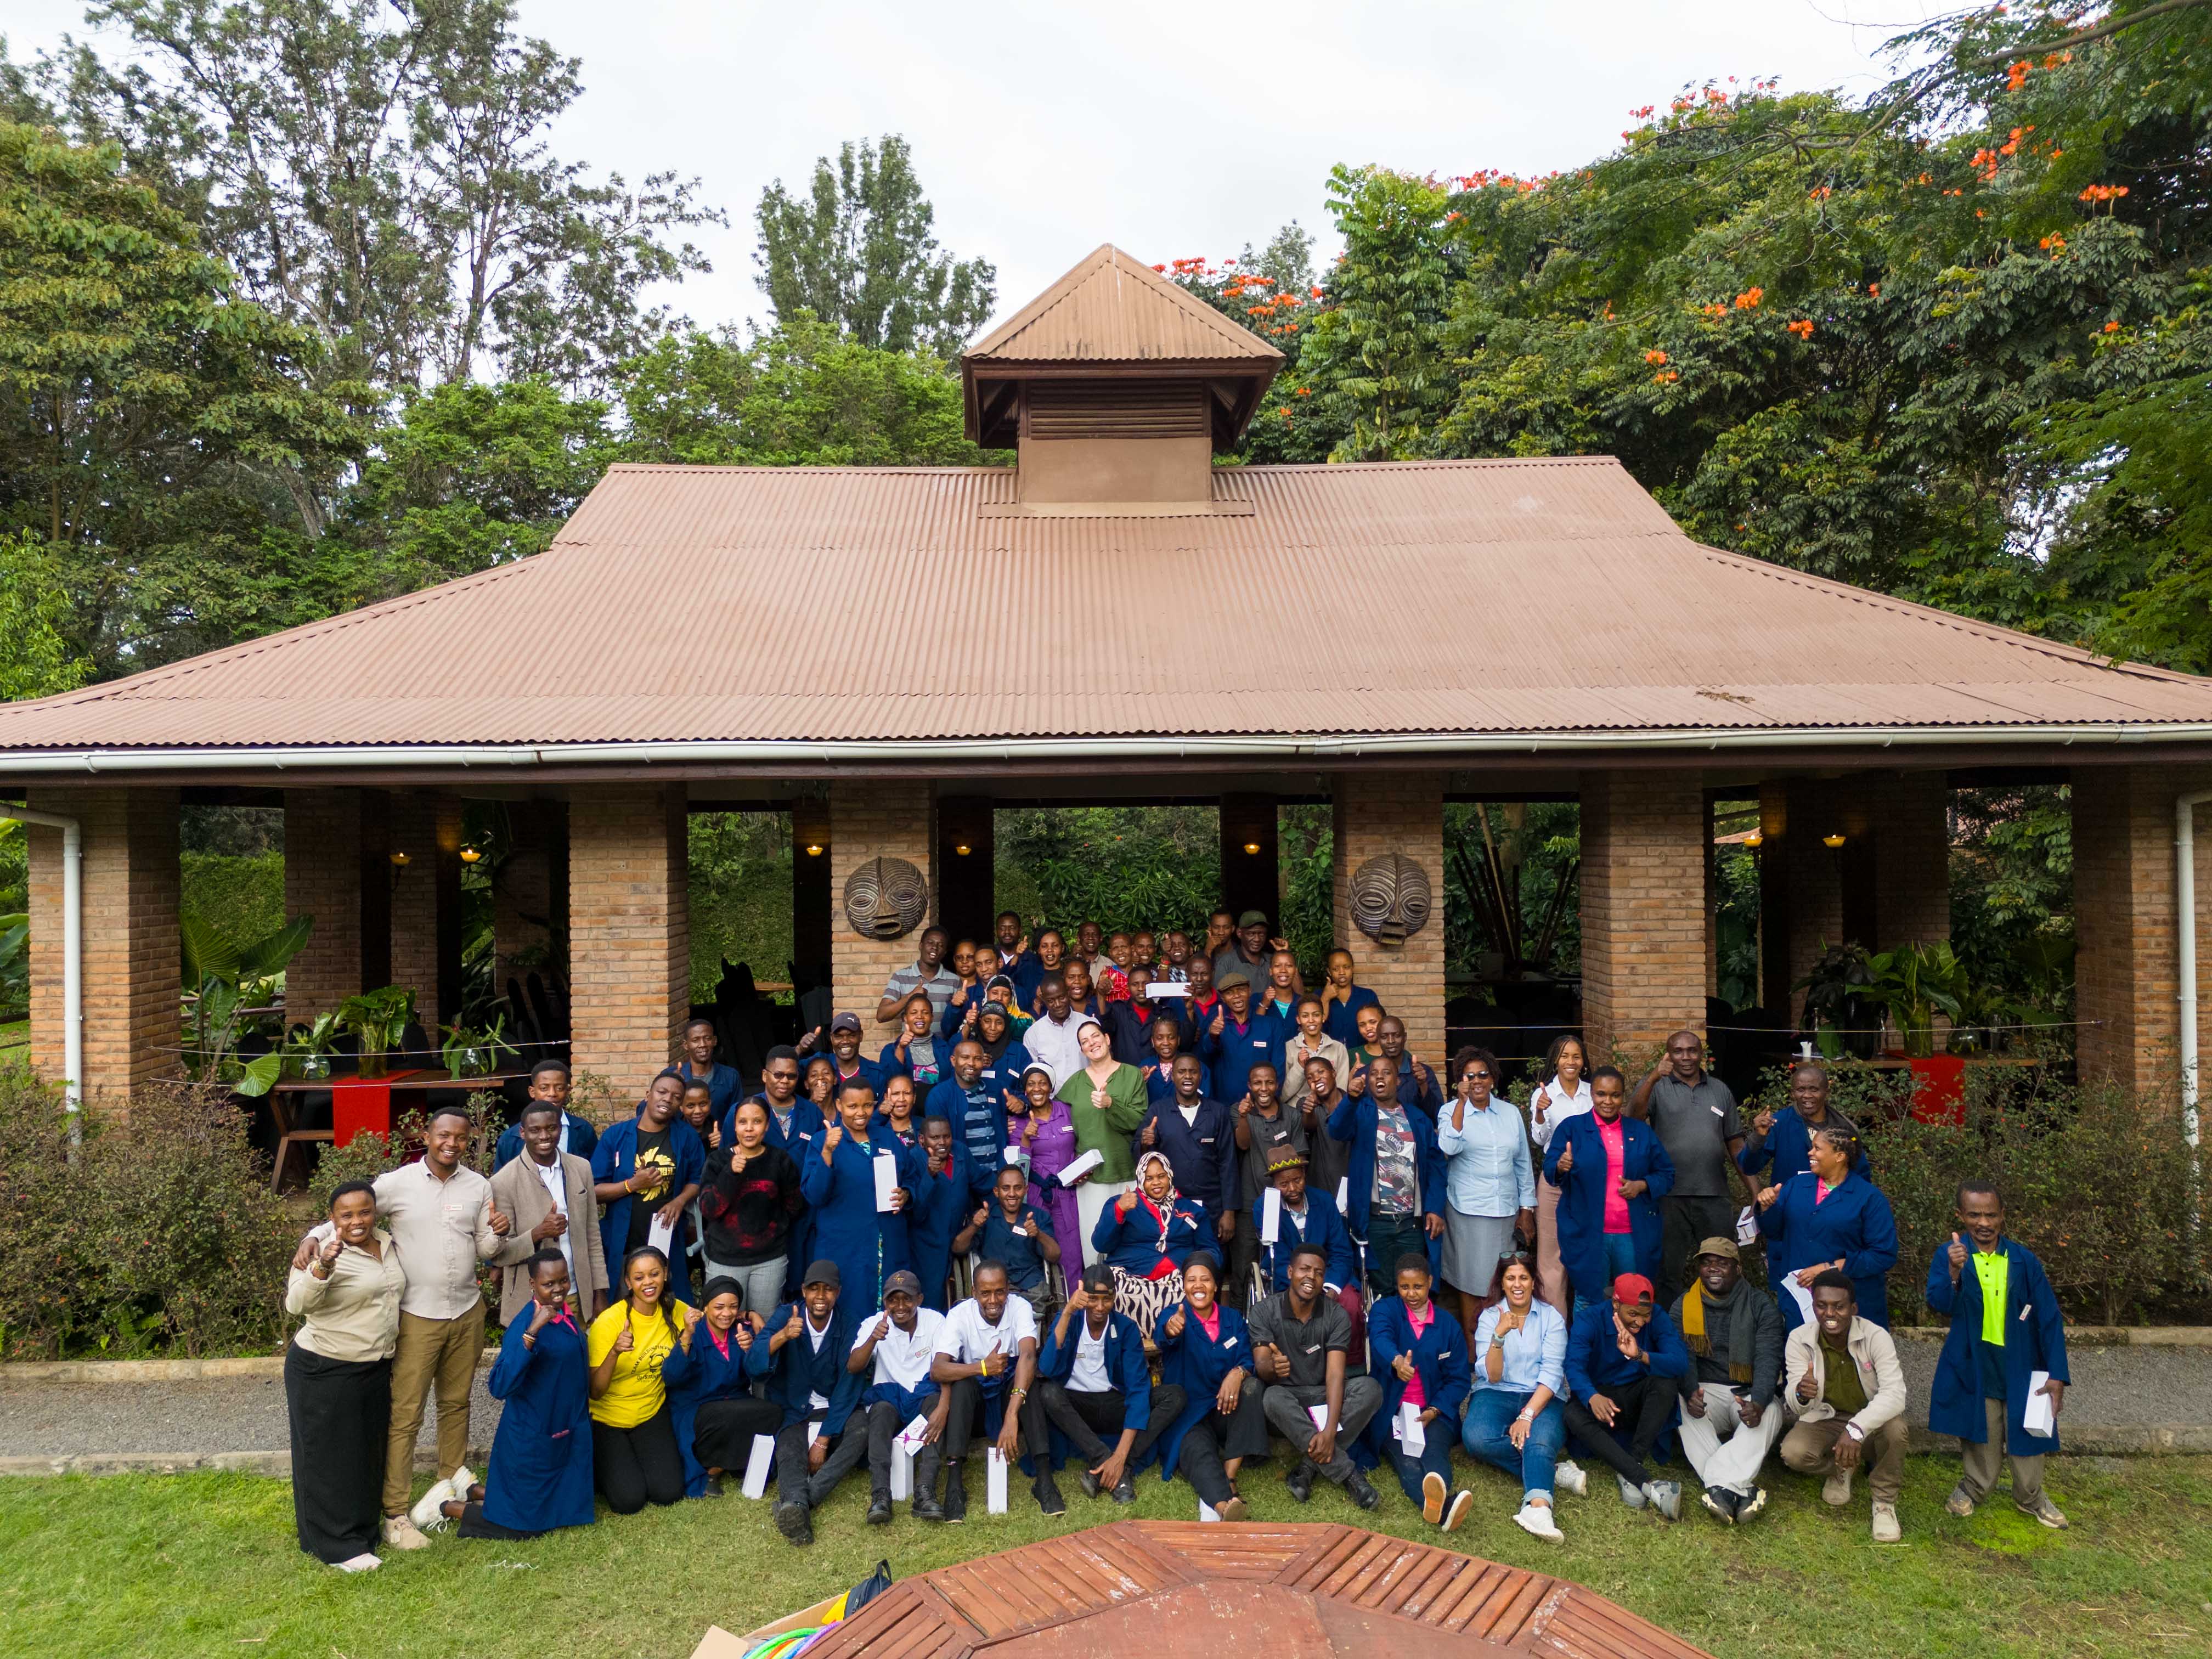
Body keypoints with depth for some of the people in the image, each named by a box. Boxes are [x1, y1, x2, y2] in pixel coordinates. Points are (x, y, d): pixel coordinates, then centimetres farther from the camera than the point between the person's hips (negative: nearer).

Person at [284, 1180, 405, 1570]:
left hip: (375, 1369, 7)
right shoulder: (325, 1252, -19)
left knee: (367, 1452, 17)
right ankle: (338, 1545, 14)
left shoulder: (387, 1244, 3)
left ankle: (363, 1528, 32)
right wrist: (322, 1268, -49)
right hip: (324, 1373, -7)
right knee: (329, 1458, 4)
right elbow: (296, 1304, -34)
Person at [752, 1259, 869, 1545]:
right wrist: (782, 1336, -40)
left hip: (832, 1412, 1)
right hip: (791, 1413, 0)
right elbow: (754, 1366, -20)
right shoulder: (785, 1316, -6)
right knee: (789, 1451, -32)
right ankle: (798, 1505, -59)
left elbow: (848, 1385, -8)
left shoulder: (849, 1325, -5)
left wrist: (823, 1440, -17)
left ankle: (796, 1502, -40)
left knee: (864, 1426, -31)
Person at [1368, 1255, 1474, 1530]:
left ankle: (1436, 1497, -63)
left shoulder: (1448, 1325, 14)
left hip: (1433, 1411, 2)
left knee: (1435, 1451, -32)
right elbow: (1380, 1339, -19)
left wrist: (1435, 1411, -9)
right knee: (1405, 1456, -32)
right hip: (1392, 1410, -2)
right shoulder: (1384, 1310, 5)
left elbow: (1458, 1379, 10)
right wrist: (1397, 1361, -44)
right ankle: (1443, 1507, -62)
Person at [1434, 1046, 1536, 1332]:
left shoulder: (1510, 1113, 9)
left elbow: (1523, 1163, 14)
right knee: (1472, 1281, 0)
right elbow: (1449, 1147, -21)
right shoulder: (1452, 1110, -1)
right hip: (1468, 1212, -3)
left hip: (1506, 1211, 3)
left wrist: (1527, 1209, 10)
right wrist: (1462, 1100, -18)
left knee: (1499, 1282, 9)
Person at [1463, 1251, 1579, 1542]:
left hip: (1542, 1398, -1)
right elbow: (1492, 1376, -5)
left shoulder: (1551, 1317, 4)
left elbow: (1552, 1374, -6)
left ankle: (1538, 1506, -57)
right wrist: (1499, 1335, -21)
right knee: (1476, 1437, -30)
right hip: (1496, 1395, 1)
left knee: (1541, 1440, -35)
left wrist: (1527, 1416, -20)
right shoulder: (1490, 1317, 5)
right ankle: (1552, 1471, -20)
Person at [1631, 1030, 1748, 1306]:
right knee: (1669, 1270, 7)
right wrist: (1655, 1077, -33)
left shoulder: (1720, 1090, 13)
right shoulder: (1656, 1087, 1)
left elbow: (1735, 1144, 15)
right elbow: (1634, 1116, -20)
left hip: (1716, 1196, 3)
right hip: (1670, 1197, -3)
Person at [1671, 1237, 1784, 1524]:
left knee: (1770, 1414, -33)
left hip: (1750, 1394, 0)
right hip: (1707, 1392, 0)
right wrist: (1691, 1393, -30)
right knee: (1682, 1407, -32)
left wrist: (1758, 1402, -32)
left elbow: (1768, 1359, -12)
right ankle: (1741, 1490, -41)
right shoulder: (1684, 1306, 4)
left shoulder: (1761, 1306, 0)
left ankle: (1721, 1487, -42)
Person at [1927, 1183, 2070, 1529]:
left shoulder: (2023, 1259, -8)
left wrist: (2057, 1375, -8)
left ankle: (2030, 1497, 37)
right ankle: (1974, 1487, 34)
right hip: (1973, 1365, -1)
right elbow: (1938, 1305, -22)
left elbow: (2049, 1318, -5)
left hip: (2020, 1364, 2)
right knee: (1980, 1434, 9)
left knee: (2028, 1432, 12)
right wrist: (1953, 1274, -42)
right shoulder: (1950, 1255, -11)